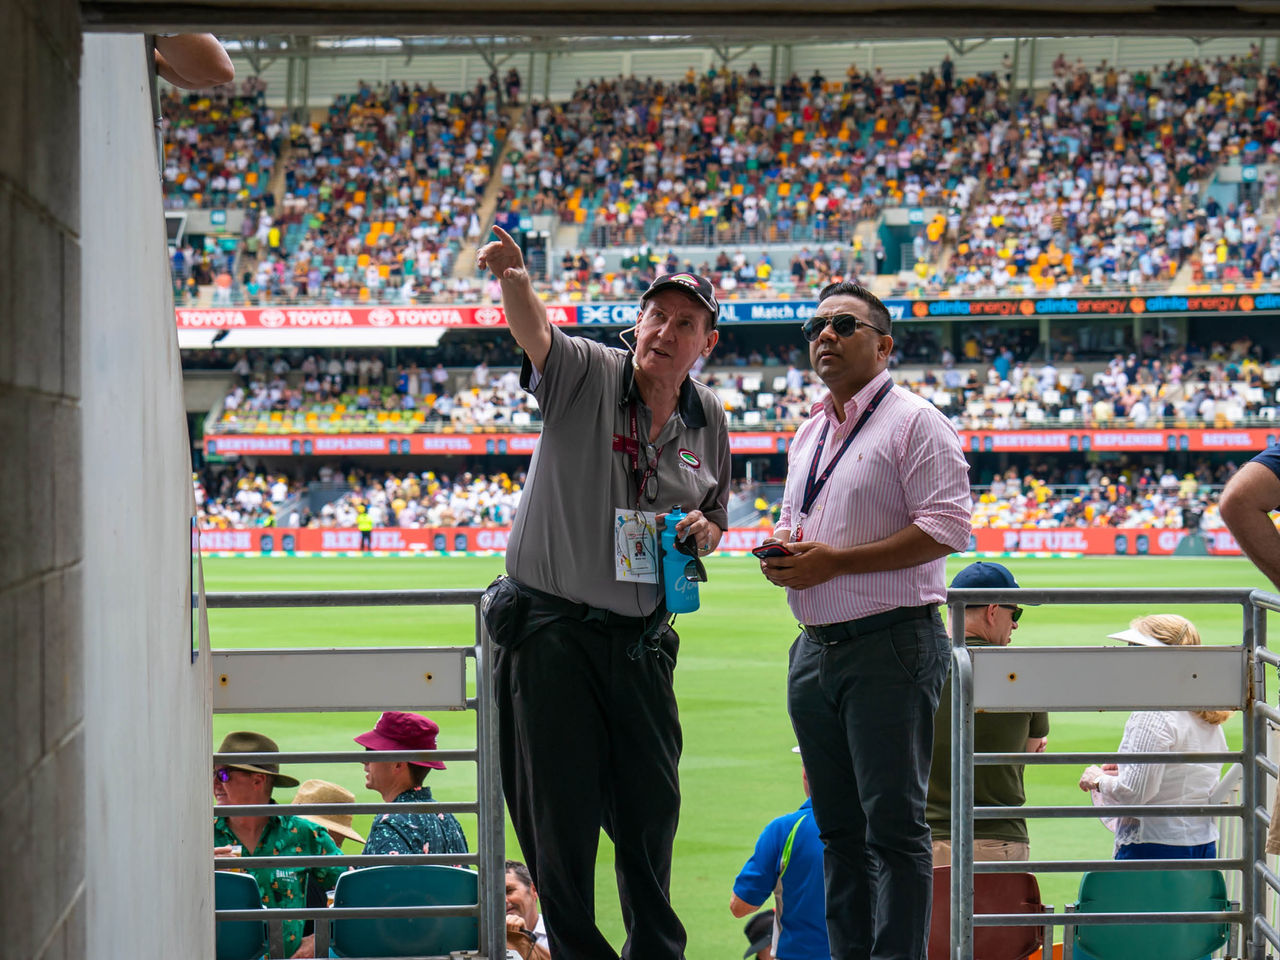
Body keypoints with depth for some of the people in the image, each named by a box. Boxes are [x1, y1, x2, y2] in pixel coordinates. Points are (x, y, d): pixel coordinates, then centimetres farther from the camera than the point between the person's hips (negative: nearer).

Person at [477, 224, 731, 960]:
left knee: (652, 809, 12)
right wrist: (515, 279, -51)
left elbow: (714, 522, 21)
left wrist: (704, 533, -4)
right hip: (551, 629, -4)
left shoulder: (707, 417, 8)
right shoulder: (586, 374, -7)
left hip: (641, 641, 4)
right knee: (561, 816, 0)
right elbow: (535, 332, -30)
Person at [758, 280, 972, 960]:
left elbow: (945, 528, -15)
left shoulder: (913, 422, -6)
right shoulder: (808, 434, 19)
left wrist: (834, 561, -17)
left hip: (890, 647, -8)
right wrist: (780, 547, 5)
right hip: (815, 648, 8)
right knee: (838, 827, 11)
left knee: (894, 823, -9)